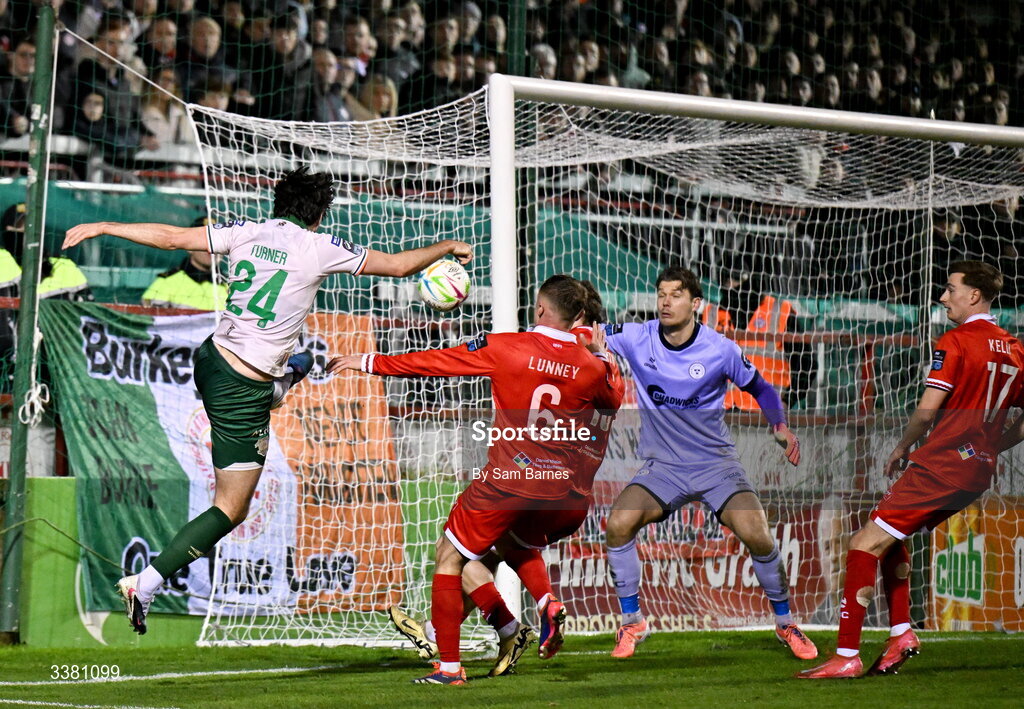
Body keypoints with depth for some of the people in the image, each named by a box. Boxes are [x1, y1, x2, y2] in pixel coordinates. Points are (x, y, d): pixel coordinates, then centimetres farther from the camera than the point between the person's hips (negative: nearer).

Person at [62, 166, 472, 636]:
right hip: (244, 391, -7)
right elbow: (399, 265, 0)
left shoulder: (245, 233, 0)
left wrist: (102, 227, 10)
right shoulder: (320, 248, -10)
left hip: (212, 357, 7)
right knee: (231, 509, 0)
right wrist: (448, 247, 17)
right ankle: (145, 584, -8)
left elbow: (170, 237, 1)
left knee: (298, 362, 37)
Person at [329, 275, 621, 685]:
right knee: (517, 543, 34)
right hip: (562, 494, 4)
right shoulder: (591, 367, 1)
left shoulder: (506, 348, -7)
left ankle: (449, 666, 4)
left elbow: (437, 362, -2)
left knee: (449, 558, 11)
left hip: (507, 481, -4)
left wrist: (370, 363, 7)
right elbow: (610, 402, 23)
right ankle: (548, 605, 4)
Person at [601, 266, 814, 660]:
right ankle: (632, 622, -3)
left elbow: (760, 388, 7)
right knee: (618, 524, -23)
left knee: (756, 535, -20)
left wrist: (780, 426, -10)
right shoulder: (636, 339, -6)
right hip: (661, 466, 1)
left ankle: (785, 624, 5)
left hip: (716, 463, -1)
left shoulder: (720, 350, -8)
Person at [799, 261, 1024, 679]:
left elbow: (927, 410, -14)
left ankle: (847, 656, -11)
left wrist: (903, 447, 2)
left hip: (941, 465, -9)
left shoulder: (956, 342, -10)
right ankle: (901, 633, 14)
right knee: (890, 538, 24)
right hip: (978, 472, 9)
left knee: (865, 545, -6)